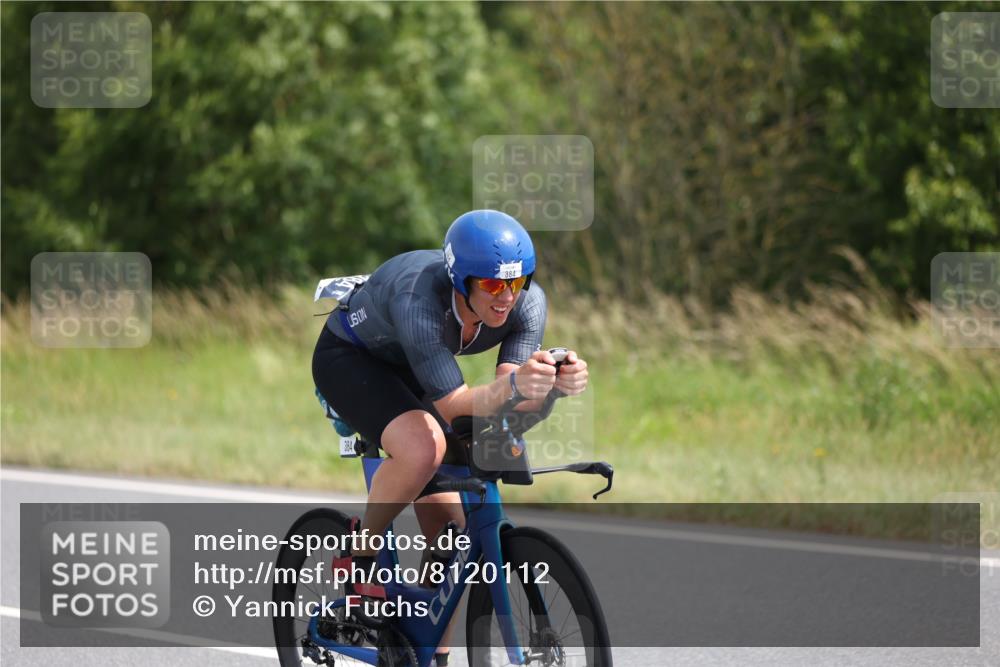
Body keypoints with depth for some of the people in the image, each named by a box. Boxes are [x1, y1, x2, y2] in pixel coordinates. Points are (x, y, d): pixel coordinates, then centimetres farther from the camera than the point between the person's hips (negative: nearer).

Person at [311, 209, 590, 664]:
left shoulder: (527, 302, -26)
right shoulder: (420, 299, -41)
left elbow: (512, 400, -32)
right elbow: (452, 403, -44)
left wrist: (556, 382, -53)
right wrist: (512, 384, -63)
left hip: (410, 369, 6)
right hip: (350, 358, -6)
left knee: (448, 529, -3)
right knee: (423, 447, -35)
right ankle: (360, 557, -11)